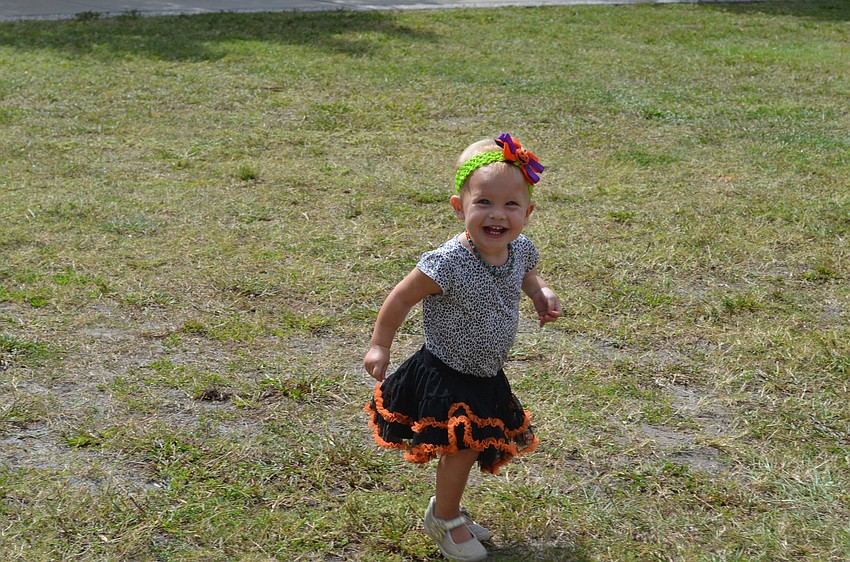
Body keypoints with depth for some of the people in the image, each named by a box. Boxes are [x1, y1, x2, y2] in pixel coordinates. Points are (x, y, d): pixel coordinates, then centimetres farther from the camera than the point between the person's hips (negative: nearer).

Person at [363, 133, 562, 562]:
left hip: (487, 377, 7)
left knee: (470, 447, 19)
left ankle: (446, 508, 44)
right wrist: (380, 345, -8)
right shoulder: (448, 264, -31)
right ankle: (446, 520, 26)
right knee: (462, 448, -2)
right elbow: (401, 298, -17)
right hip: (446, 378, -7)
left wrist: (541, 292, -5)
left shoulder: (521, 250, -10)